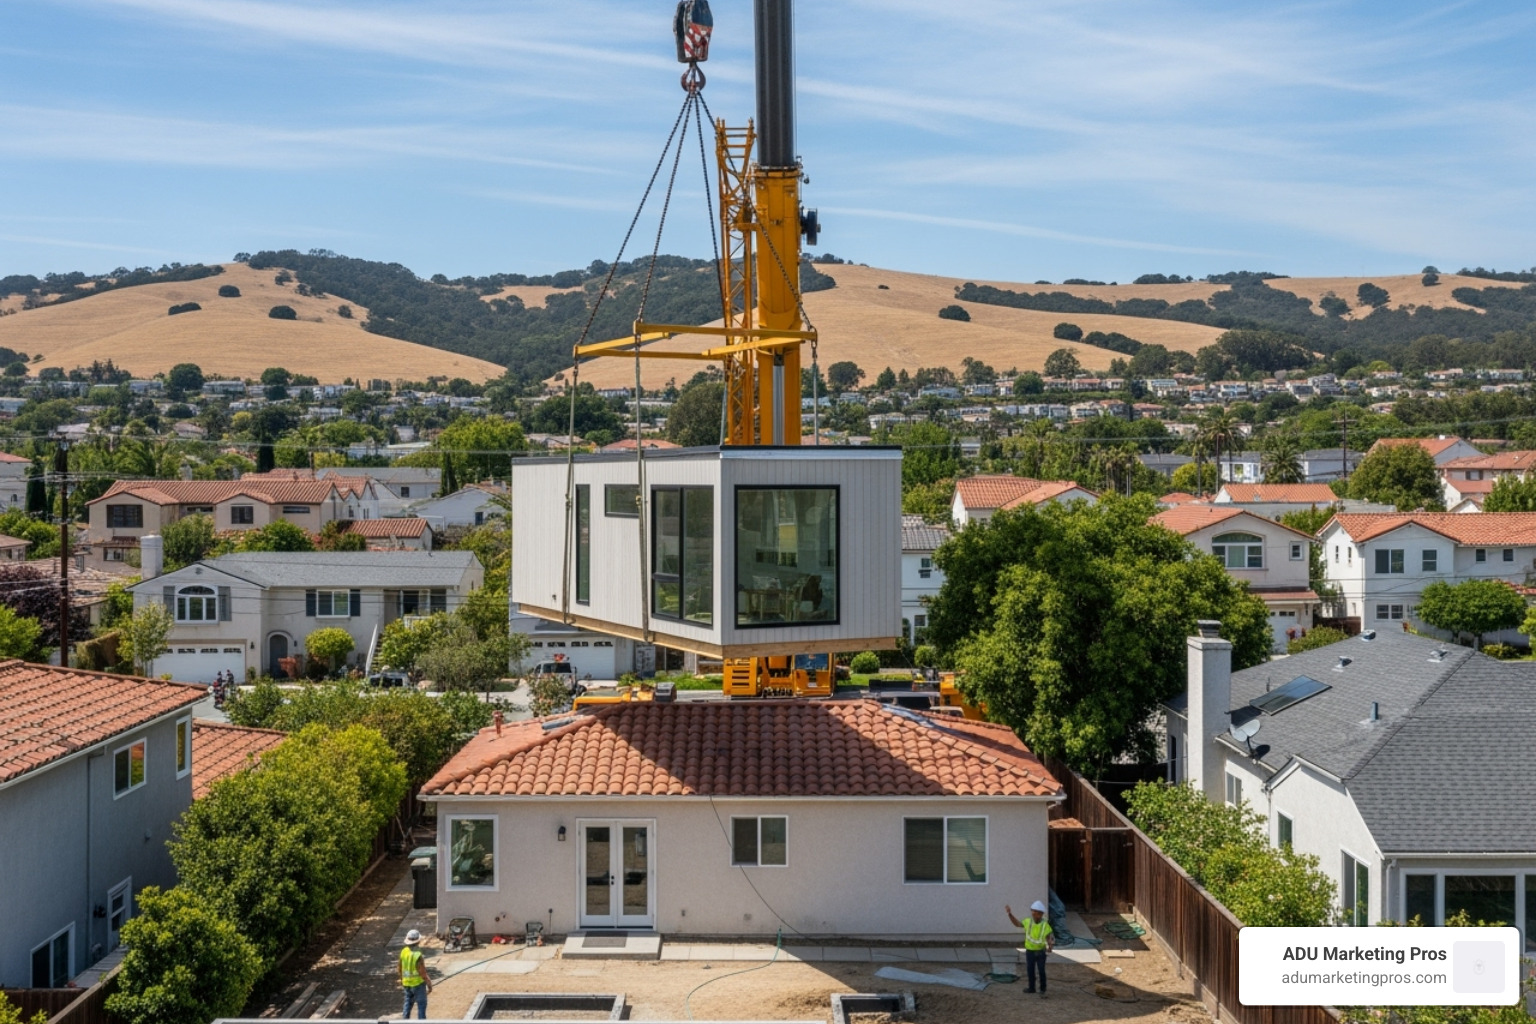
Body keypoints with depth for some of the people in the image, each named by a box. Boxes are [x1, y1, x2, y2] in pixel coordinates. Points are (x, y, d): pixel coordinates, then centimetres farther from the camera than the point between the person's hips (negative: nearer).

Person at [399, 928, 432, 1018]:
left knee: (408, 1002, 22)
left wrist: (402, 980, 23)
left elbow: (400, 968, 6)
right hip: (418, 983, -7)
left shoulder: (403, 952, -7)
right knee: (421, 1004, 7)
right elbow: (422, 972, -22)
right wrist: (429, 985, -10)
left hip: (407, 983, 7)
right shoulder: (417, 955, -28)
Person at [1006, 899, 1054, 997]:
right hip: (1030, 951, 4)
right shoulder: (1028, 922, -4)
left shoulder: (1045, 925, -14)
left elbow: (1049, 938, -11)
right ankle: (1031, 987, 33)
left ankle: (1042, 990, 15)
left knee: (1041, 971, 2)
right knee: (1030, 970, 16)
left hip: (1040, 952, -4)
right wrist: (1010, 914, 1)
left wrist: (1050, 946, -30)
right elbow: (1017, 923, 9)